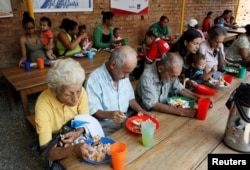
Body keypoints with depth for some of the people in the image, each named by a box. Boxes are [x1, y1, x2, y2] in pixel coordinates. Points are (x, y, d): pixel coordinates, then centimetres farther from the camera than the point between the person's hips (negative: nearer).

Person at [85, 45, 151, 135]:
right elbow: (93, 111, -17)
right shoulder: (94, 79, -19)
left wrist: (140, 110, -4)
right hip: (106, 126, -6)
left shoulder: (123, 75, 3)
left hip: (125, 120, 7)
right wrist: (110, 114, -35)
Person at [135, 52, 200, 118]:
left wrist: (198, 99, -8)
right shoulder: (147, 77, -27)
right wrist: (181, 111, -33)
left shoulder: (170, 73, -6)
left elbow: (180, 89, 6)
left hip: (163, 110, 6)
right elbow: (151, 105, -31)